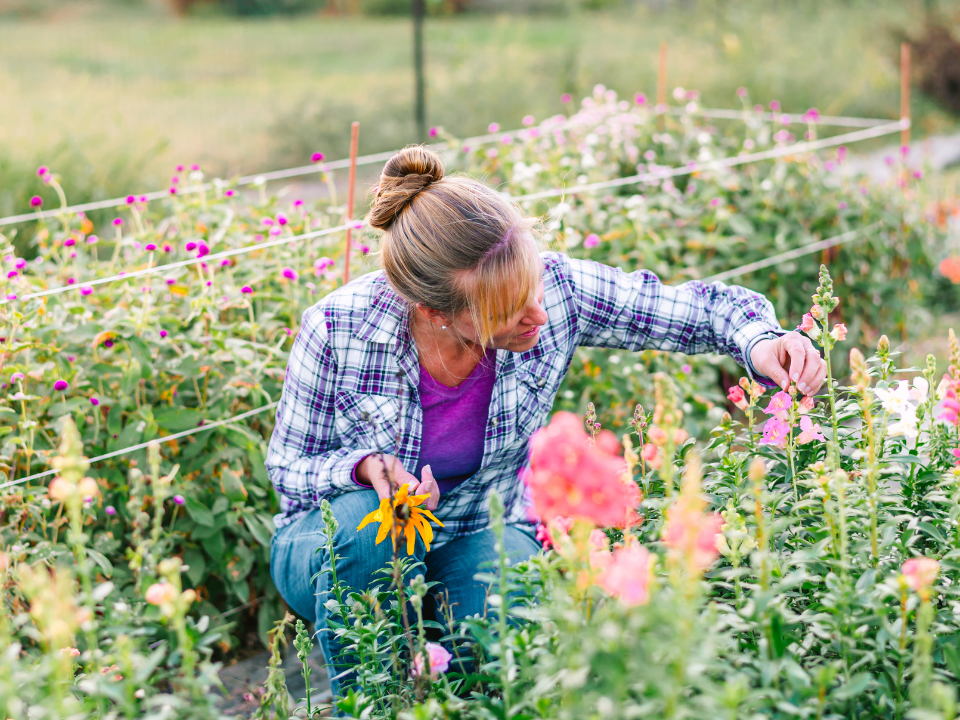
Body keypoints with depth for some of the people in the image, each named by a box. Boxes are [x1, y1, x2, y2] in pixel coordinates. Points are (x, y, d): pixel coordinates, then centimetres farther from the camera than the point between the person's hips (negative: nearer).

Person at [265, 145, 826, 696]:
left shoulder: (556, 288, -23)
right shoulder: (338, 330, -27)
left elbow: (698, 308, -14)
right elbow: (290, 467, -12)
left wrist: (759, 342, -35)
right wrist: (365, 467, -33)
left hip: (479, 536, 1)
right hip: (342, 549, -1)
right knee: (364, 526, -37)